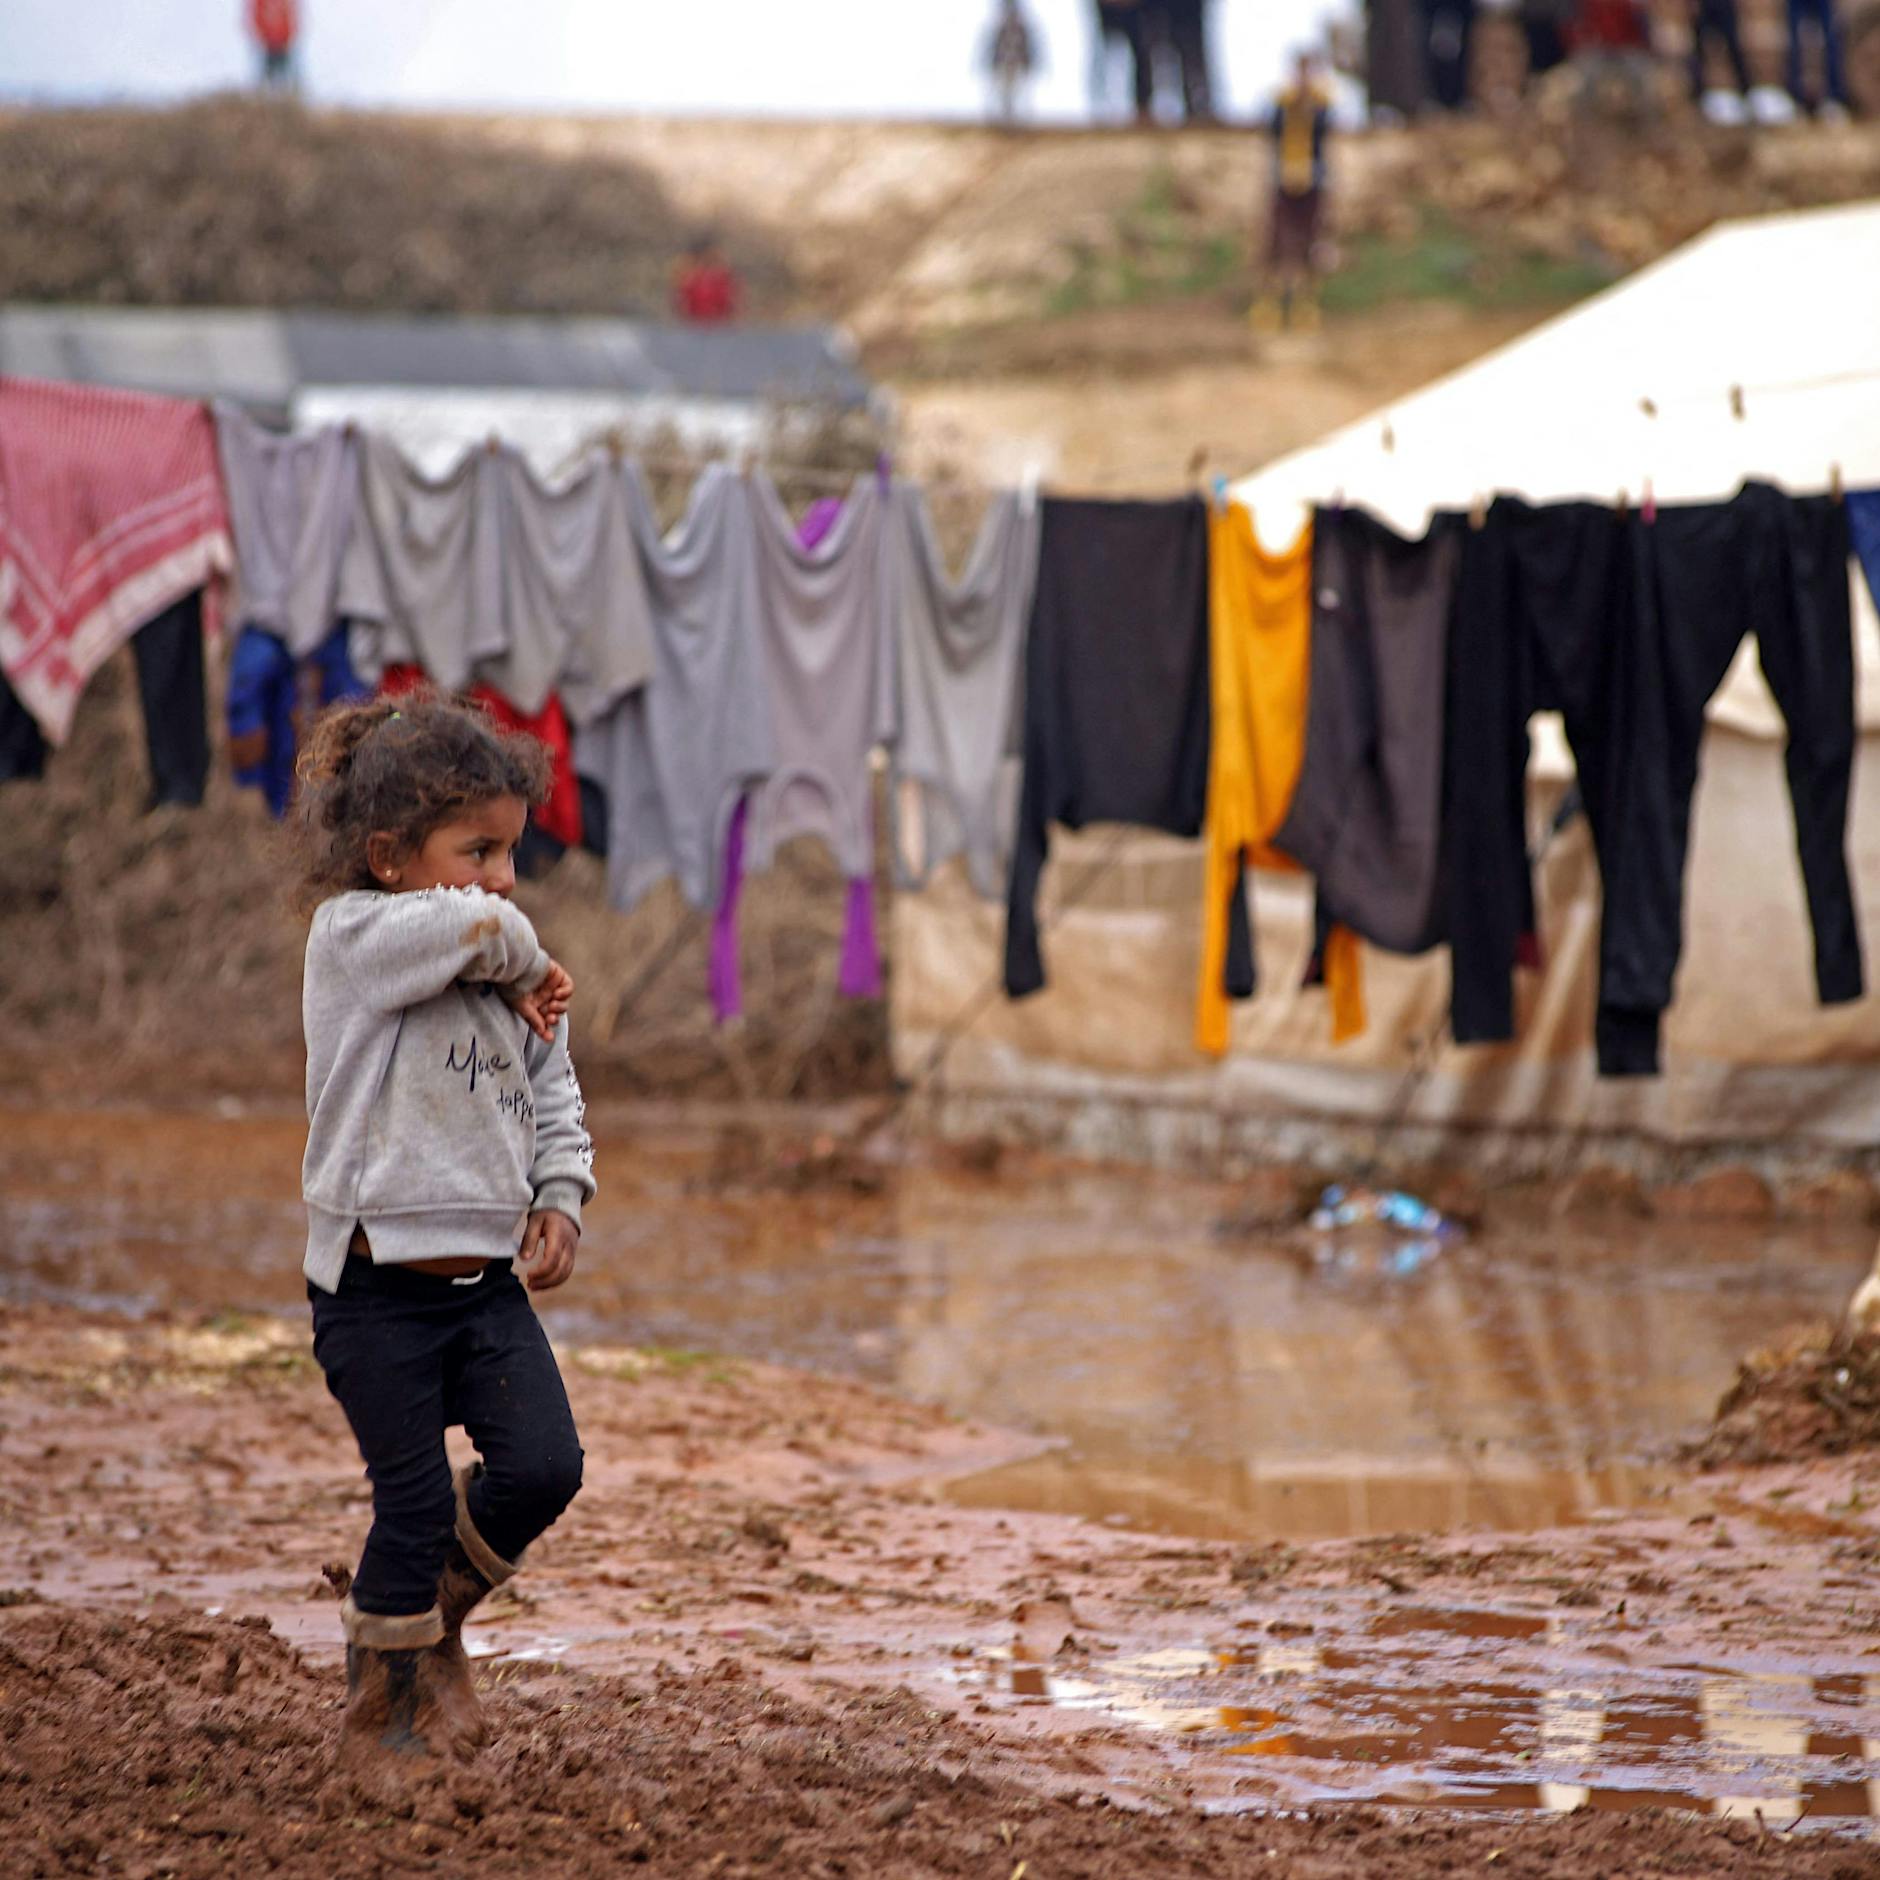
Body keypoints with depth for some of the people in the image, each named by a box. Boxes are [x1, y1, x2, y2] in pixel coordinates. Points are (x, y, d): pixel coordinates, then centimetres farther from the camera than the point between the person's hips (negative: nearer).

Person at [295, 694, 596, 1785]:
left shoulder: (514, 990, 12)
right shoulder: (354, 939, -9)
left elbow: (555, 1100, 19)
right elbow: (470, 926, -27)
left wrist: (559, 1202, 3)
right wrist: (524, 963, -7)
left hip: (489, 1278, 6)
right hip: (378, 1285, -6)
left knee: (543, 1466, -7)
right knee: (415, 1500, -4)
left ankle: (438, 1621, 20)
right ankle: (377, 1721, 14)